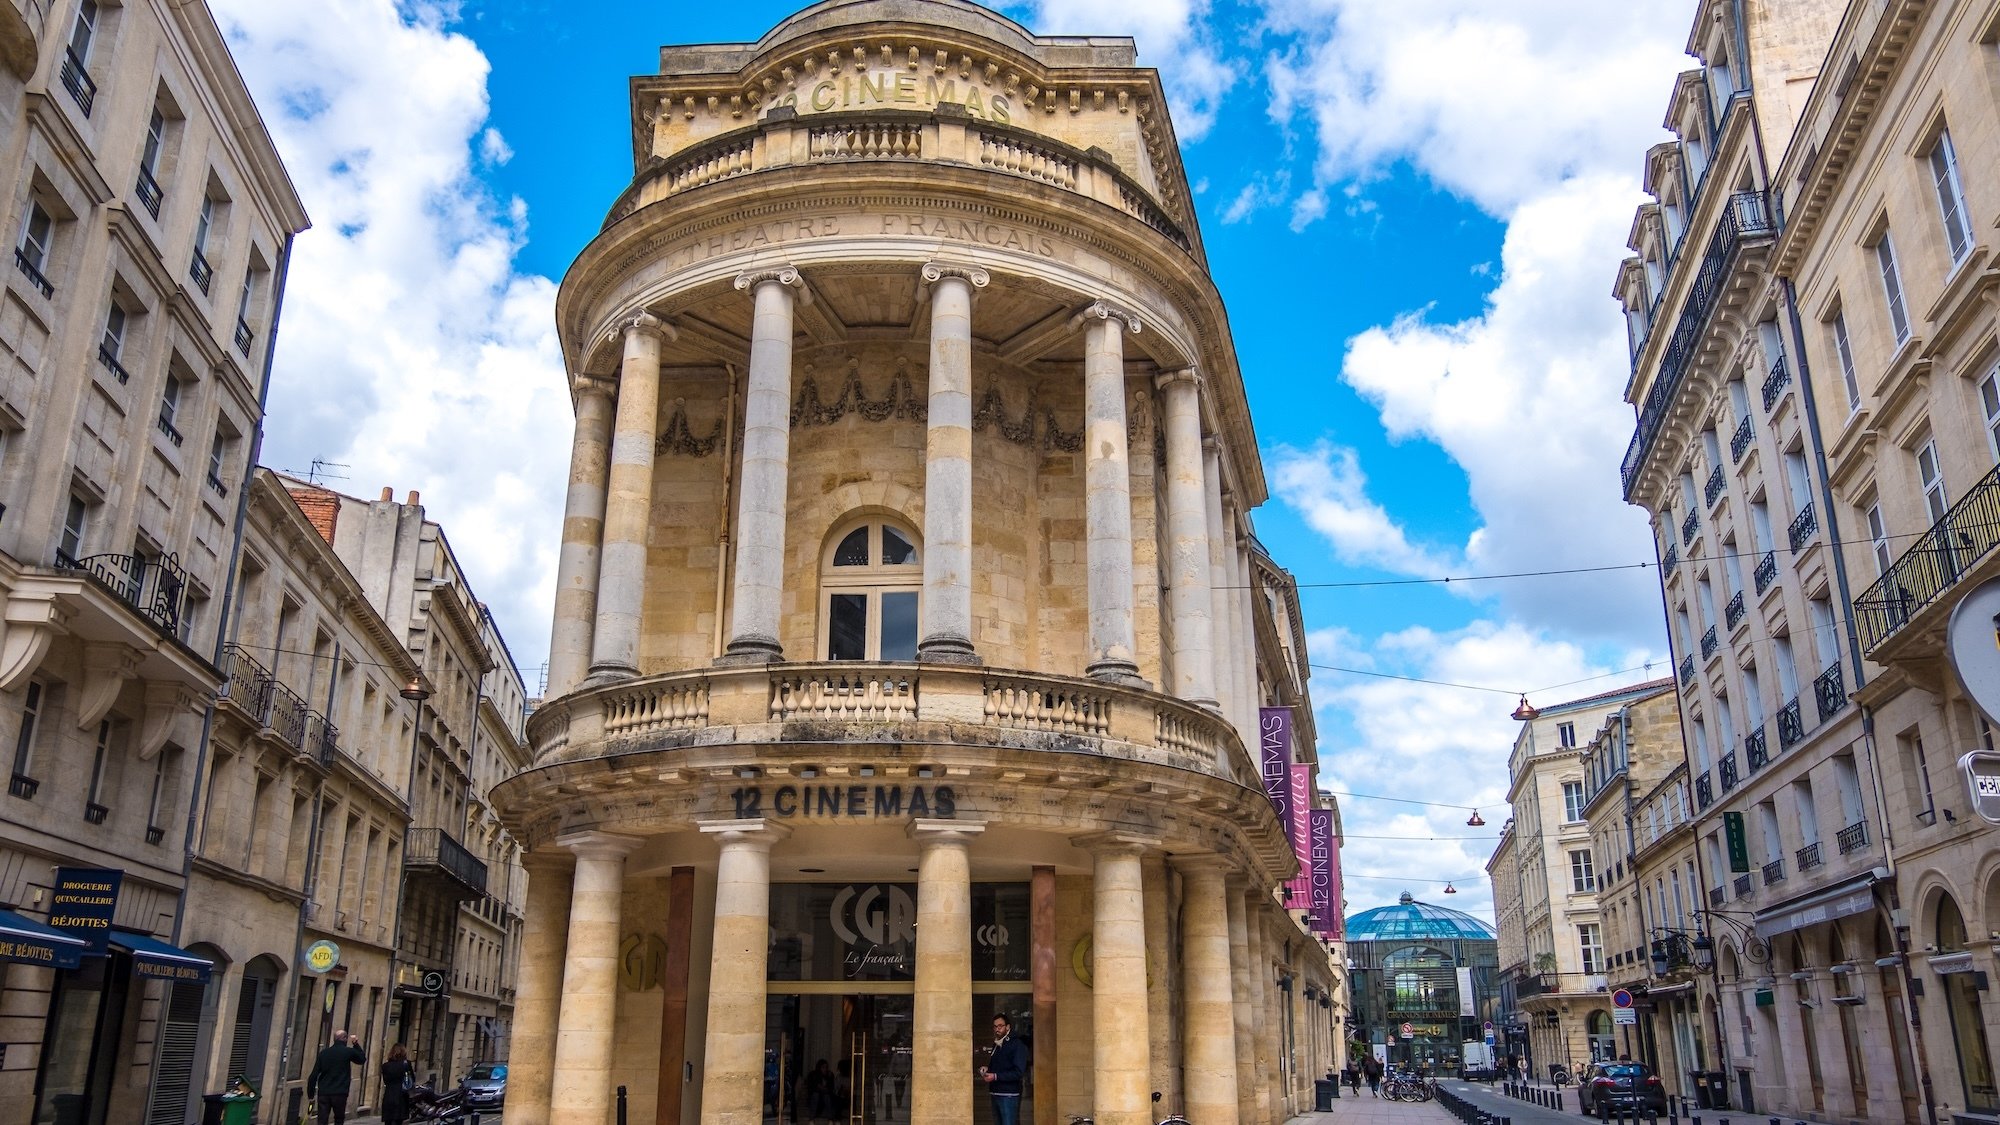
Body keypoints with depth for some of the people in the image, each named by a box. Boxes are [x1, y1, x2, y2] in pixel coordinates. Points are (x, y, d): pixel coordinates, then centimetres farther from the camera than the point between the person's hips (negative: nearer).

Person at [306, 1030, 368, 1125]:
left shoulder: (324, 1052, 6)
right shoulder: (348, 1051, -3)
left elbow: (314, 1075, 3)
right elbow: (362, 1059, 16)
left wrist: (311, 1094, 9)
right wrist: (356, 1044, 21)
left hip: (323, 1092, 2)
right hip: (340, 1093, -2)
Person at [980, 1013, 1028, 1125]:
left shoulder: (1016, 1045, -9)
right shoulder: (996, 1045, 17)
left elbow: (1018, 1072, -17)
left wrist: (995, 1076, -20)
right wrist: (986, 1069, 7)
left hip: (1009, 1096, -8)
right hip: (995, 1094, 9)